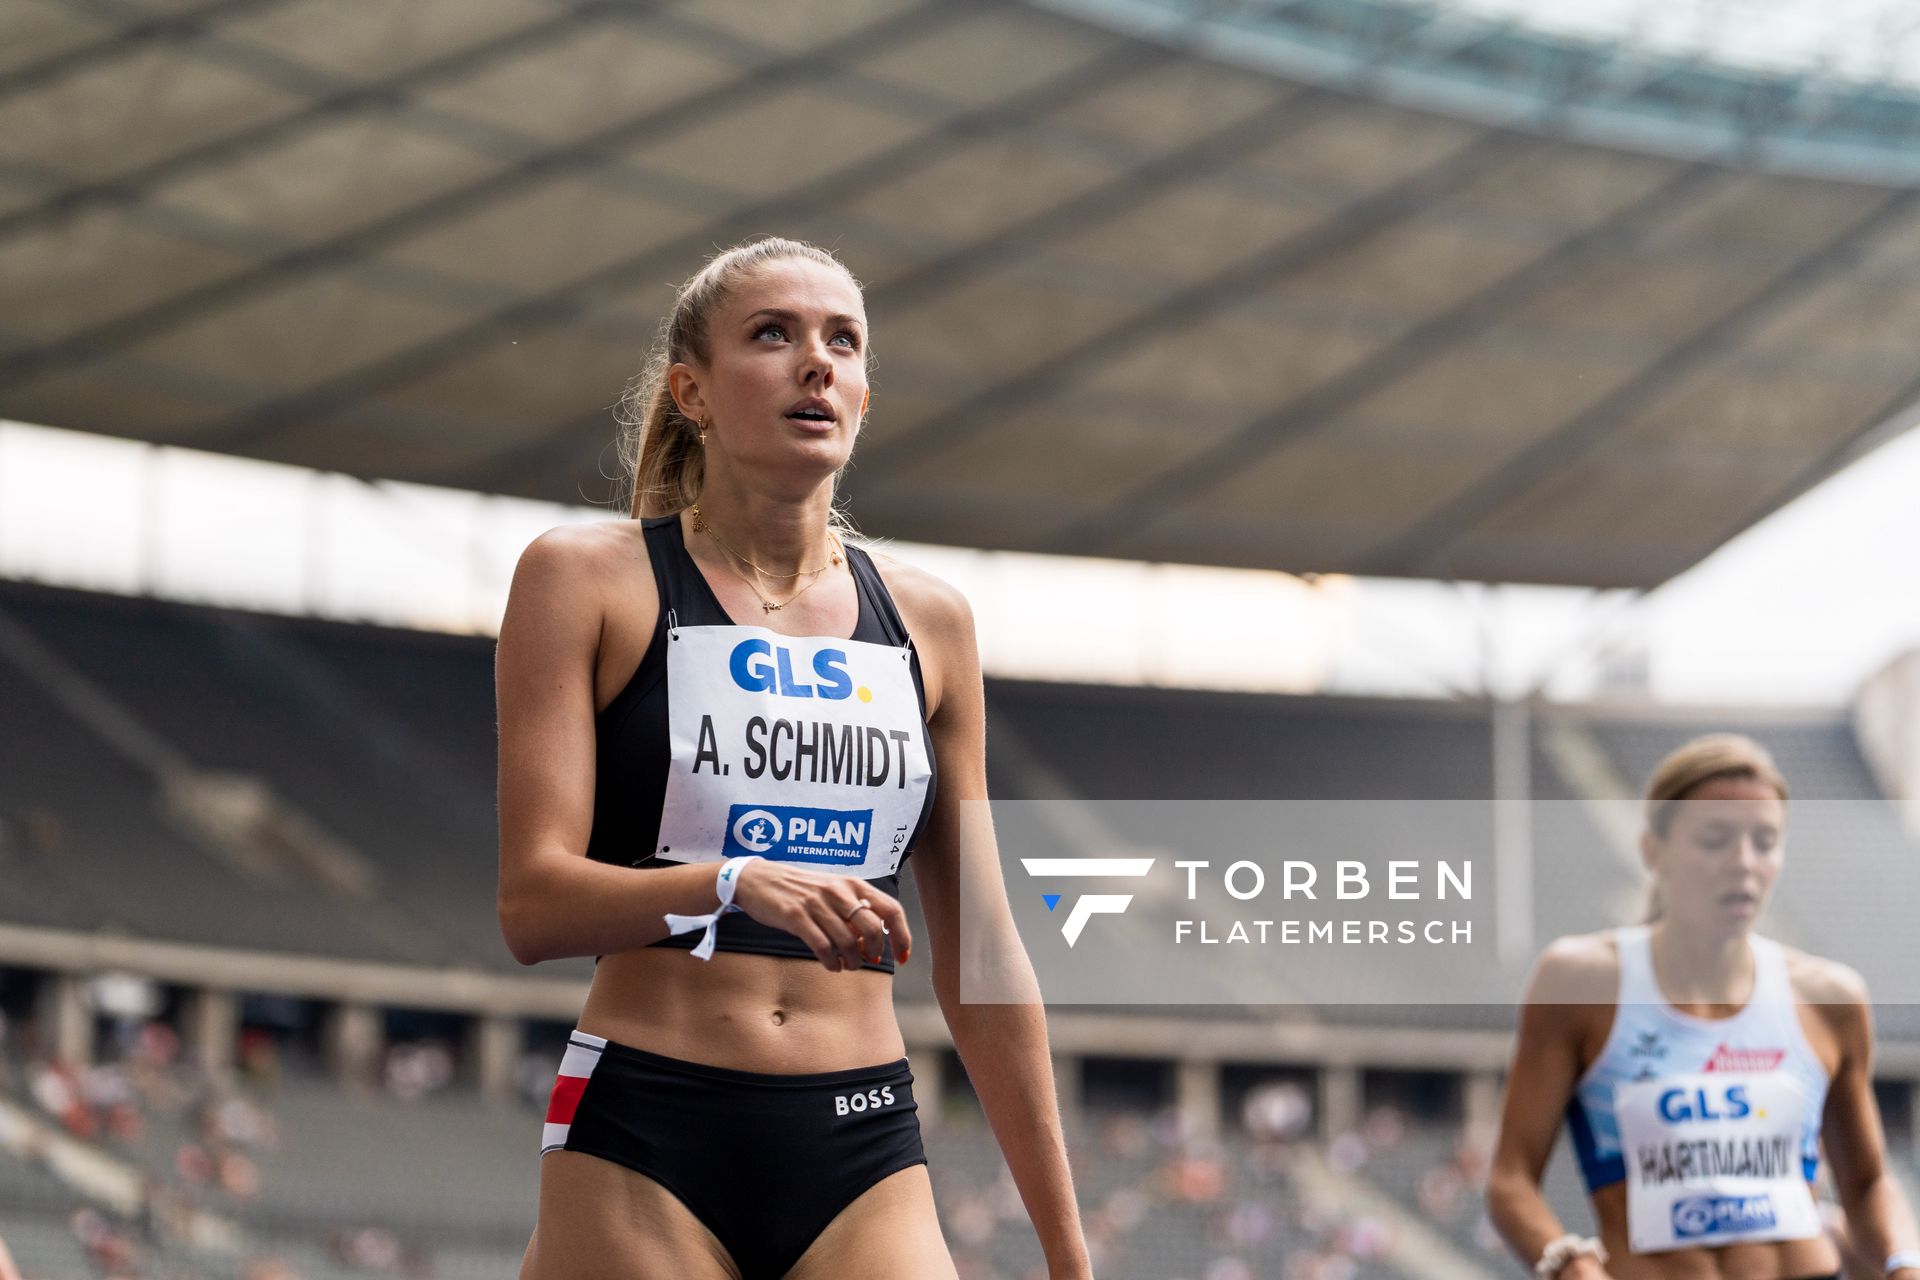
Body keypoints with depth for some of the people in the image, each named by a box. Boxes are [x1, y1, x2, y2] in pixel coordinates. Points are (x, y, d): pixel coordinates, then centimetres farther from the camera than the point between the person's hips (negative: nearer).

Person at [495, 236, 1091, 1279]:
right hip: (641, 1146, -3)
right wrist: (734, 883, -26)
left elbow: (978, 955, 16)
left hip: (864, 1155, 3)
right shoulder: (589, 580, 1)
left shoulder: (930, 622, 12)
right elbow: (531, 902, -8)